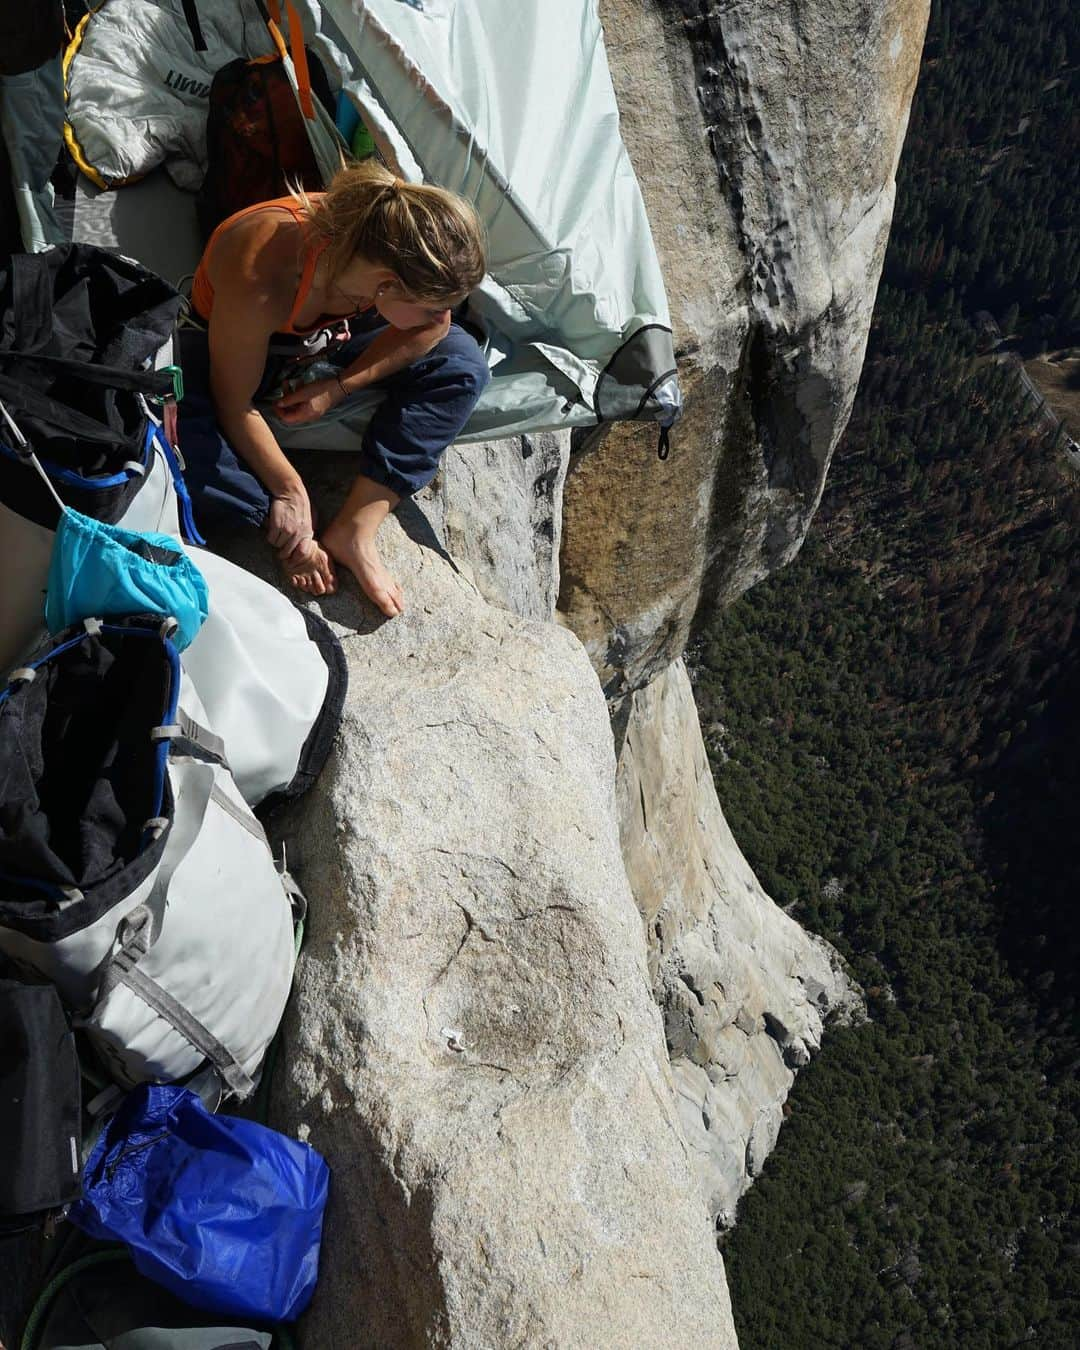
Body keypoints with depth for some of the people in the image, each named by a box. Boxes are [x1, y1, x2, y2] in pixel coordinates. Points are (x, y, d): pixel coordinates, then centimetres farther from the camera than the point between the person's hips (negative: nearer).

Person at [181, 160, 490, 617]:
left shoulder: (398, 244, -29)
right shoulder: (259, 284, -42)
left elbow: (432, 327, -9)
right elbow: (234, 406, -28)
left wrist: (337, 388, -15)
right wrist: (288, 491, -20)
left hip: (327, 337, 5)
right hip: (232, 348, -4)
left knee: (461, 363, -16)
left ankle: (355, 530, -17)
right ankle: (292, 537, -17)